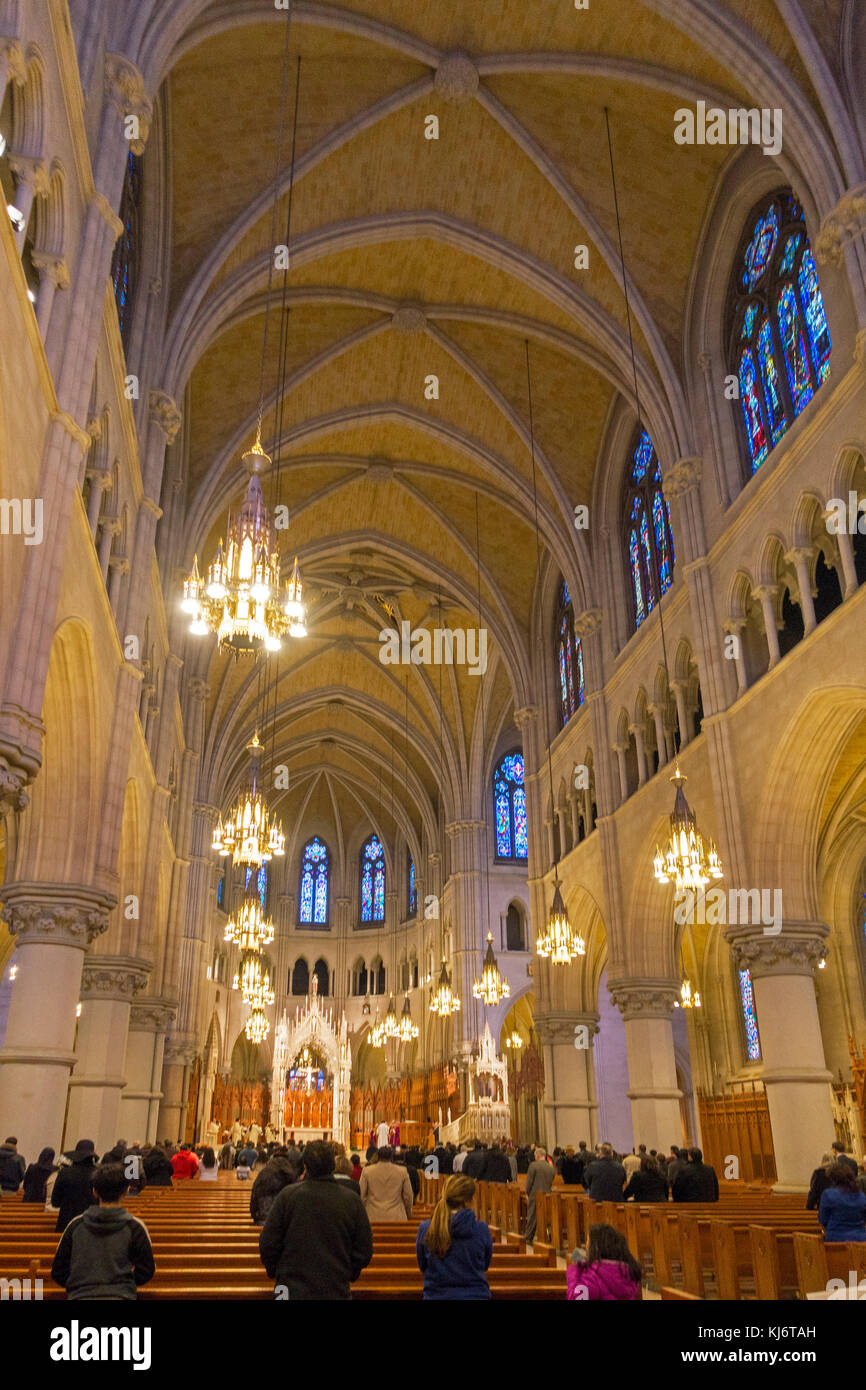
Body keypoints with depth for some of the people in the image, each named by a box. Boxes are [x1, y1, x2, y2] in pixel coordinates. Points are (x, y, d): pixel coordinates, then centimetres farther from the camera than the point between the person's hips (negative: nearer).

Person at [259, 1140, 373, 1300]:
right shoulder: (351, 1200, -6)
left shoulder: (287, 1195, -10)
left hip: (292, 1289, -1)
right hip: (337, 1291, 1)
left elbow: (267, 1244, -5)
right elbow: (365, 1251, 0)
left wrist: (275, 1273, 13)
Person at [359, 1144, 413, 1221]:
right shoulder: (402, 1171, 1)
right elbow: (408, 1196, 7)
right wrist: (408, 1214, 22)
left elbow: (362, 1195, 4)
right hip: (396, 1217, 0)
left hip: (373, 1217, 0)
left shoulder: (367, 1171, 0)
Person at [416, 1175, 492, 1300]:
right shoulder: (482, 1229, -13)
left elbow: (422, 1267, 5)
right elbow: (485, 1266, 4)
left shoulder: (425, 1229, -10)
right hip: (475, 1294, -1)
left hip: (437, 1295, 1)